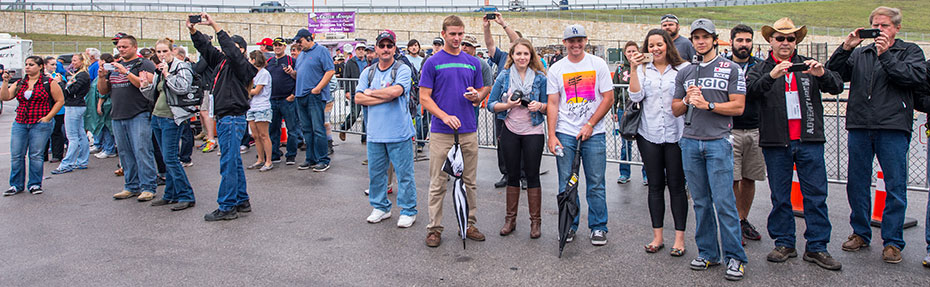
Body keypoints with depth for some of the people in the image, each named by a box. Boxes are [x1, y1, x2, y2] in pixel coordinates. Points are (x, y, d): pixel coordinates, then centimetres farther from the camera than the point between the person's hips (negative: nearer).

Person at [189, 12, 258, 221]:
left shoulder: (240, 64, -7)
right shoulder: (223, 61, 16)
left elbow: (230, 49, -24)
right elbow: (206, 48, 11)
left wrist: (214, 25, -24)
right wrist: (193, 30, -4)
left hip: (233, 119, -10)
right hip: (224, 118, 10)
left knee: (228, 163, -8)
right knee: (234, 161, 14)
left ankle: (227, 207, -4)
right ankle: (242, 202, 22)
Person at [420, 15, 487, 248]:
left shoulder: (473, 63, 11)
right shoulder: (432, 63, 0)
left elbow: (479, 99, 16)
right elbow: (424, 98, -4)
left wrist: (475, 96, -9)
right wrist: (444, 116, -19)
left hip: (469, 132, 4)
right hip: (441, 132, -4)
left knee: (470, 182, 10)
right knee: (438, 184, 2)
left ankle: (469, 224, 21)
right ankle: (434, 228, 10)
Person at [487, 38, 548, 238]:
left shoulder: (540, 77, 0)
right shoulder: (504, 77, 2)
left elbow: (548, 106, 5)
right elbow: (491, 104, 3)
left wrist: (539, 106, -17)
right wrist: (508, 105, -15)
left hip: (533, 132, -1)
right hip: (510, 132, 1)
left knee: (532, 175, 2)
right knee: (512, 174, 10)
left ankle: (535, 221, 11)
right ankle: (510, 219, 21)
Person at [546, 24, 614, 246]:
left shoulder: (598, 65, 2)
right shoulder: (556, 69, 6)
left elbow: (608, 98, 0)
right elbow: (552, 103, 4)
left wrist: (590, 124, -8)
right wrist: (551, 135, -4)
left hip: (594, 133, -1)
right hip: (565, 134, 1)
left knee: (595, 183, 2)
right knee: (566, 183, 4)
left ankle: (598, 227, 13)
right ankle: (569, 226, 17)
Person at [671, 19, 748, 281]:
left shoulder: (731, 69, 5)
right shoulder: (684, 73, 16)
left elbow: (738, 107, -2)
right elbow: (676, 110, 17)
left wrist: (707, 104, -11)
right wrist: (687, 100, -3)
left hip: (718, 141, -4)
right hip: (690, 142, 4)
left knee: (723, 201, -7)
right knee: (700, 202, 7)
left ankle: (734, 257, 1)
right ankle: (708, 252, 15)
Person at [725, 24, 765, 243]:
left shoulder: (761, 66, 10)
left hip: (755, 130, 3)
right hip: (730, 129, -3)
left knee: (749, 178, 10)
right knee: (731, 180, -4)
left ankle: (743, 220, 24)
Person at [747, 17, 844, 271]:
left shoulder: (809, 66, 12)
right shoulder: (761, 69, 7)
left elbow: (837, 87, 2)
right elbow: (749, 92, -12)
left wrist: (822, 74, -19)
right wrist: (771, 76, -28)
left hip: (809, 141, 1)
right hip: (776, 143, -1)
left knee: (816, 195, 1)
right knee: (780, 197, 6)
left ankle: (817, 247, 8)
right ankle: (784, 244, 17)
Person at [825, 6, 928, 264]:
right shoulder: (859, 54, 16)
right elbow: (833, 75, 5)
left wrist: (885, 54, -11)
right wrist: (846, 48, -6)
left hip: (893, 128, -3)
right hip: (859, 126, 3)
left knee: (895, 186, -1)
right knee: (857, 183, 8)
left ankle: (892, 241, 8)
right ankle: (860, 233, 22)